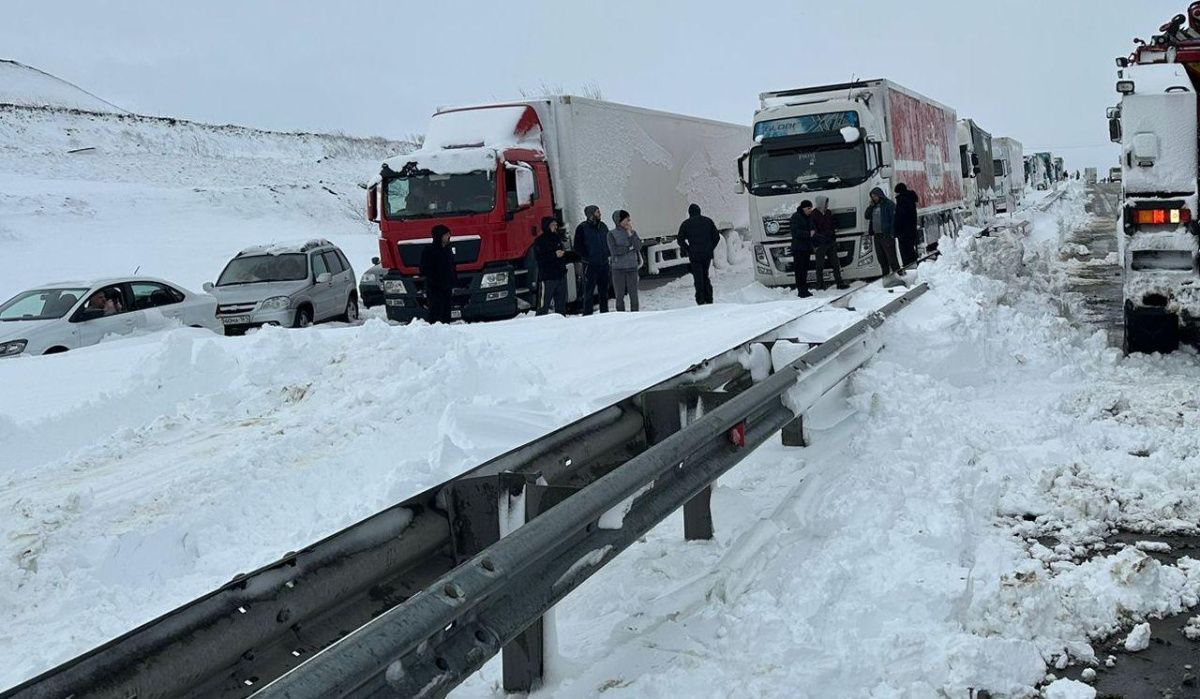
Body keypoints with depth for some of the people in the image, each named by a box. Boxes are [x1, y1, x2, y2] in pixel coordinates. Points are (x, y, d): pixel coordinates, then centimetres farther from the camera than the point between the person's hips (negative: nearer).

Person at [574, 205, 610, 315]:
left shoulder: (603, 226, 11)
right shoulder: (582, 228, -6)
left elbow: (608, 242, 20)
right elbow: (578, 247, -7)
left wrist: (606, 255, 6)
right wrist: (587, 258, -11)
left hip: (604, 263, 6)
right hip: (590, 265, -6)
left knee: (604, 291, 12)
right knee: (589, 291, -5)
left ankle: (604, 313, 20)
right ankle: (587, 315, -2)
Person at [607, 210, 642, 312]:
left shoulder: (633, 232, 6)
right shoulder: (612, 234, -3)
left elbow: (638, 246, -6)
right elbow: (614, 250, -11)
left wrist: (630, 233, -12)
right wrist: (629, 248, -7)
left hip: (632, 266, 2)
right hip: (618, 268, -2)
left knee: (634, 294, 2)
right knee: (619, 296, 2)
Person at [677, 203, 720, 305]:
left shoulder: (685, 224, 1)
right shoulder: (708, 221, 8)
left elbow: (680, 240, 0)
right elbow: (716, 236, 8)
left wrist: (688, 251, 9)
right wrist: (711, 248, 15)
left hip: (695, 255, -3)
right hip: (707, 254, 3)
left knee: (698, 278, 1)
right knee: (705, 276, 16)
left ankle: (701, 301, -5)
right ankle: (709, 300, 14)